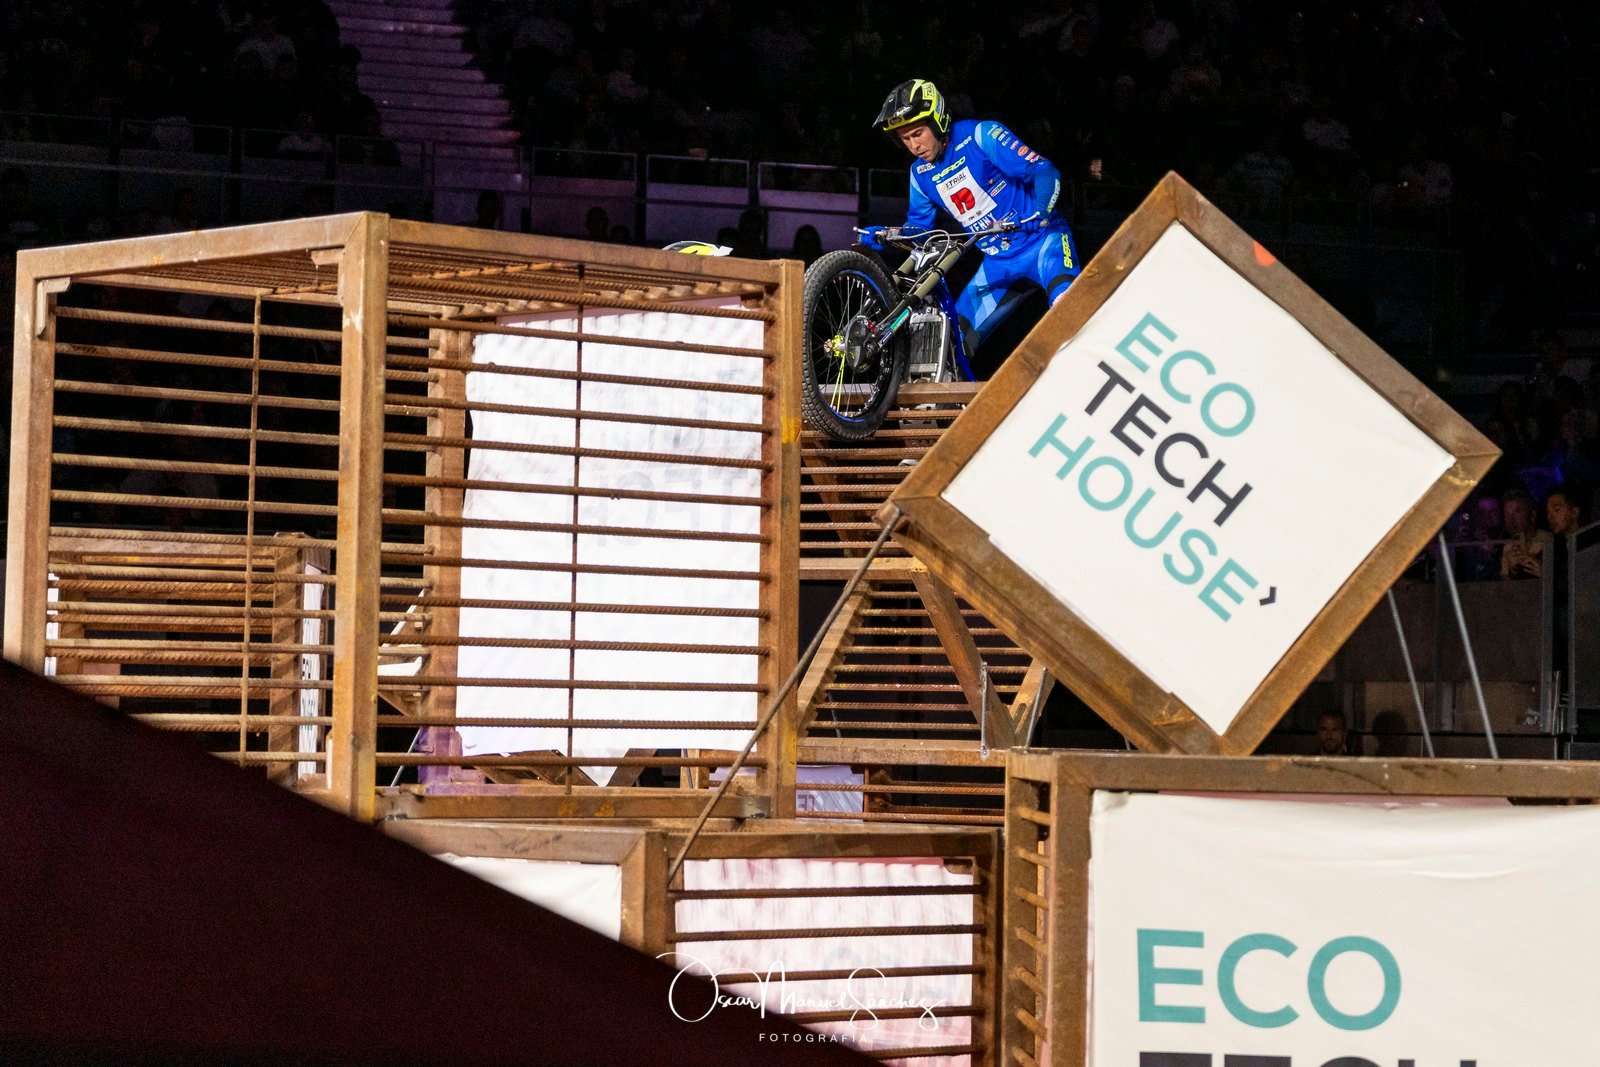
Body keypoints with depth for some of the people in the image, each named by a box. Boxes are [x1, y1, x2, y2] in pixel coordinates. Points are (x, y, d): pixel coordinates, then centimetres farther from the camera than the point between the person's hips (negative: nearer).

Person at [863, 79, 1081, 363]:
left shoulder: (980, 136, -14)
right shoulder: (921, 174, 5)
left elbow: (1044, 171, -17)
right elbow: (918, 225, 18)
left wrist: (1039, 212, -36)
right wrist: (885, 235, -2)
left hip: (1041, 240, -7)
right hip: (998, 262, 7)